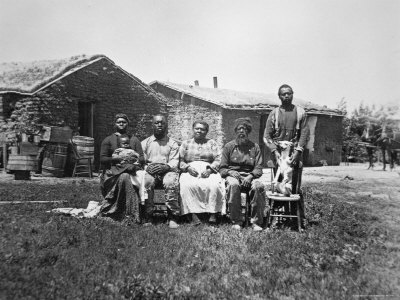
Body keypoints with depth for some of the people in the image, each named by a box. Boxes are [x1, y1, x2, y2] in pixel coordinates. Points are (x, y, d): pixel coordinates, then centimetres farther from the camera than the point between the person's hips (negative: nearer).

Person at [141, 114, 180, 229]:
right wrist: (147, 167, -14)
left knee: (170, 182, -35)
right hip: (150, 171, 1)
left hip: (167, 170, -1)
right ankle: (148, 217, -24)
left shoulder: (172, 143, 14)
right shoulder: (145, 143, 17)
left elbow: (174, 161, 2)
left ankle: (173, 217, -25)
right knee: (146, 181, -34)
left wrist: (165, 167, -20)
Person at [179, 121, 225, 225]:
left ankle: (212, 213, -27)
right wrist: (188, 168, -10)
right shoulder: (186, 143, 21)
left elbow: (218, 160, 7)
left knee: (213, 185, -34)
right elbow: (180, 161, 10)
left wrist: (209, 169, -11)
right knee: (188, 185, -35)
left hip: (208, 172, 0)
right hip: (190, 171, 0)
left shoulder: (212, 143, 20)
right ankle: (193, 214, -32)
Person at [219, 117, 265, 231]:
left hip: (249, 176, 1)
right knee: (233, 184, -36)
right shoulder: (228, 146, 12)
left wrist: (250, 176, -14)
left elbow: (259, 169, 6)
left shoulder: (255, 147, 14)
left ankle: (257, 222, -20)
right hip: (233, 176, -1)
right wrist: (230, 172, -14)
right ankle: (236, 222, -26)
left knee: (258, 186, -32)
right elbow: (222, 169, 8)